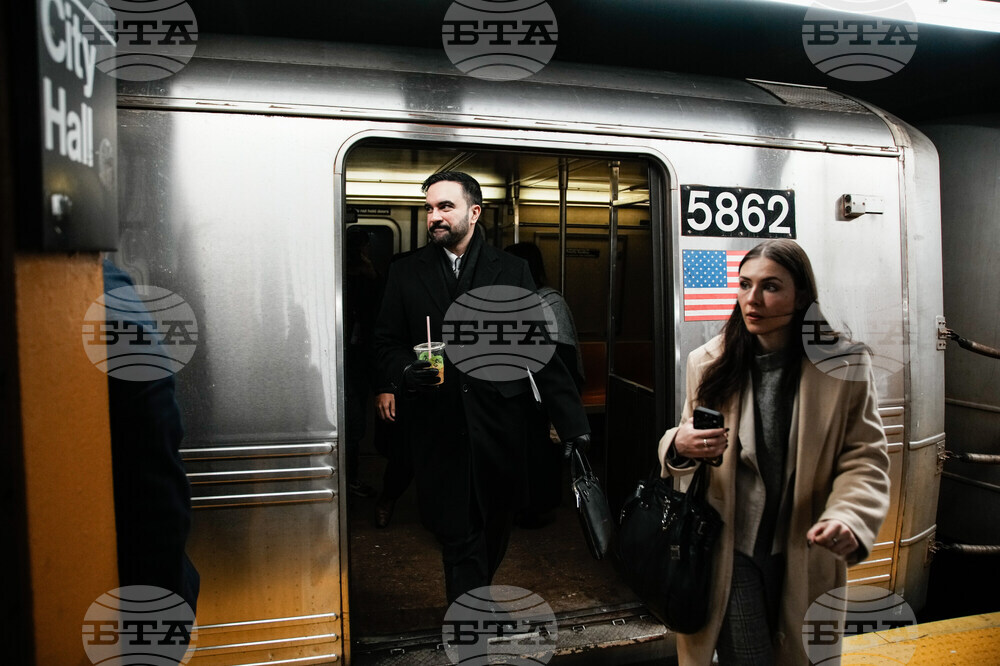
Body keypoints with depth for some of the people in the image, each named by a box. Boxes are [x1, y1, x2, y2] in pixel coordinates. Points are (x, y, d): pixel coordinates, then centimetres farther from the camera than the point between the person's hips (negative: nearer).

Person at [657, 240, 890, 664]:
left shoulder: (845, 365, -8)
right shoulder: (710, 363, -3)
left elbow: (866, 458, -6)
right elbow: (684, 447, 5)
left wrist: (850, 517, -24)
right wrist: (680, 446, -18)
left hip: (807, 552, 1)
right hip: (731, 549, 0)